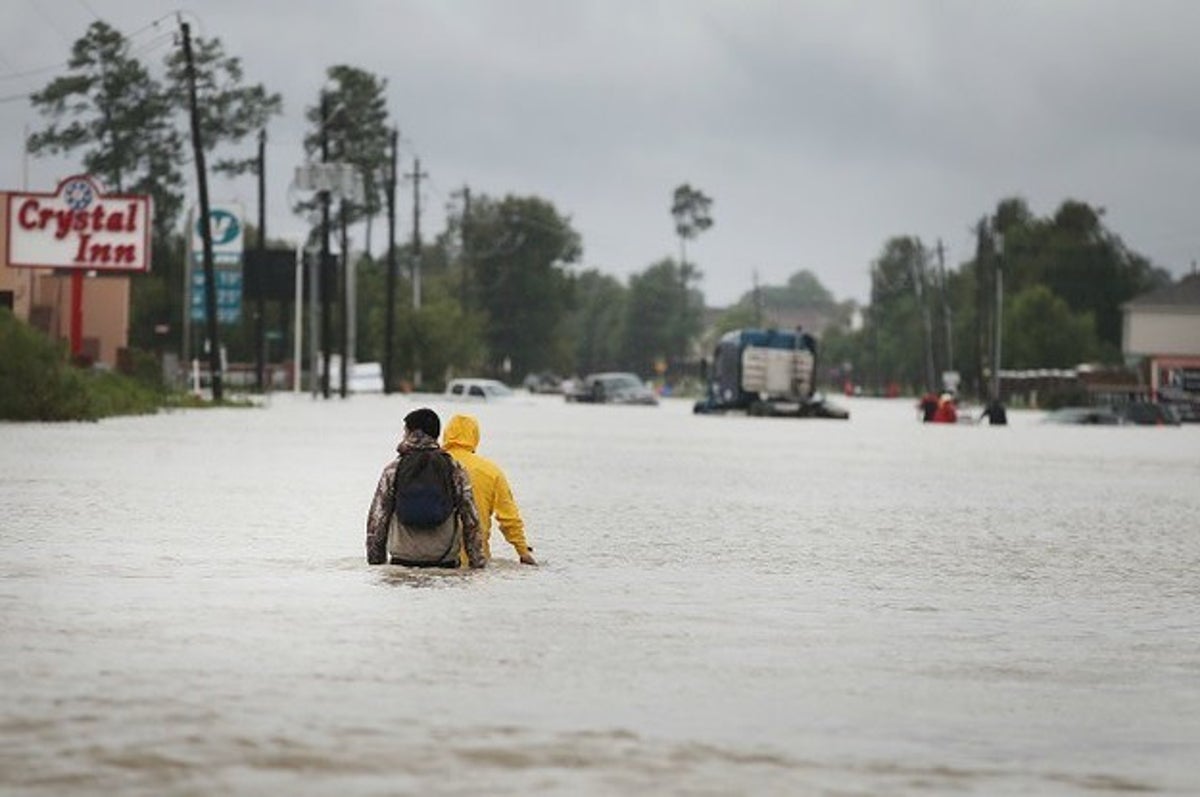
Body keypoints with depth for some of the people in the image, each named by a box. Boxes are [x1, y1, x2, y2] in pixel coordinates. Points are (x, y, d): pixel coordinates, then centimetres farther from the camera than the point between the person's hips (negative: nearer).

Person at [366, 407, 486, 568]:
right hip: (445, 560, 1)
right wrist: (478, 560, 8)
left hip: (403, 561, -1)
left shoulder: (393, 469, 0)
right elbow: (471, 519, 2)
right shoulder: (454, 468, 2)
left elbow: (377, 519, 2)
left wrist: (375, 561, 10)